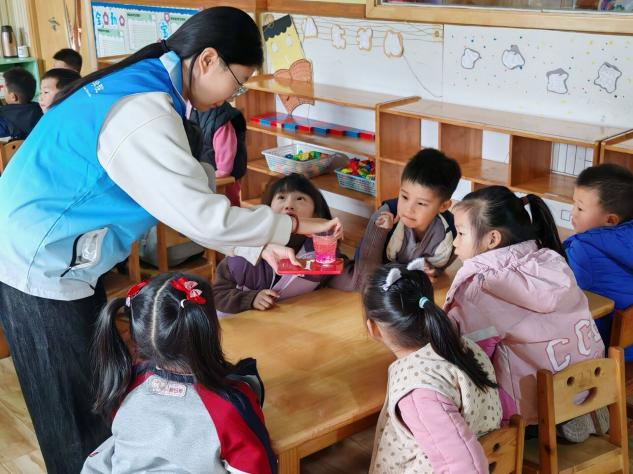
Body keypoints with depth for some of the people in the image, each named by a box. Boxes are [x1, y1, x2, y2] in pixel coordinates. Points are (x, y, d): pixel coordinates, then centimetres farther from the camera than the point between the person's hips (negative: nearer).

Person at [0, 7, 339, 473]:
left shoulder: (141, 85, 3)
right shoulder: (142, 114, -28)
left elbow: (184, 194, 6)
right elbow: (202, 216, -28)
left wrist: (258, 246, 2)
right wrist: (294, 224, -15)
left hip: (52, 261, 9)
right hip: (40, 270, -9)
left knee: (99, 394, 19)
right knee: (79, 417, 7)